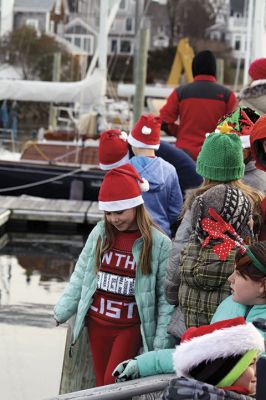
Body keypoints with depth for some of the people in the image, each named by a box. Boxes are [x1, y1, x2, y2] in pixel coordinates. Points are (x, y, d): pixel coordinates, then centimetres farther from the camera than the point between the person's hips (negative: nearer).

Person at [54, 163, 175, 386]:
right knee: (101, 384, 11)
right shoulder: (100, 233, 1)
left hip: (131, 327, -4)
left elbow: (166, 295, -9)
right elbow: (81, 275, 10)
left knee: (113, 382, -11)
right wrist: (63, 311, 5)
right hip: (97, 322, 4)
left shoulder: (159, 243, -10)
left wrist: (163, 341, -12)